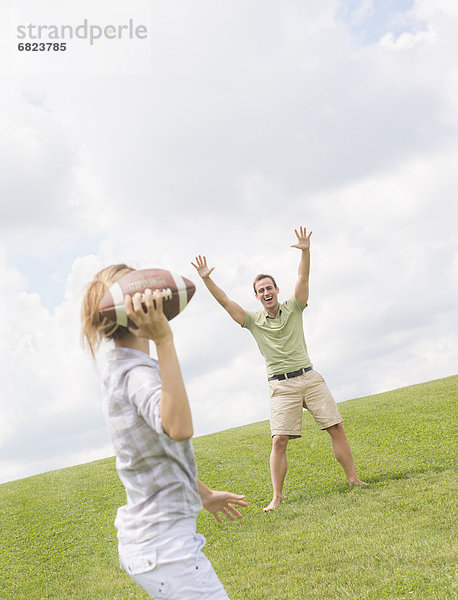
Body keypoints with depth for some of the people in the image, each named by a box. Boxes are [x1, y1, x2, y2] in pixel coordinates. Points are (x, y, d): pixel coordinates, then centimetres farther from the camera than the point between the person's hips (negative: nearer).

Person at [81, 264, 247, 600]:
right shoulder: (137, 371, -22)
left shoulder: (119, 371, 10)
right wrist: (163, 341, -47)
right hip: (164, 545, -10)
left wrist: (204, 494, 27)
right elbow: (178, 429, -44)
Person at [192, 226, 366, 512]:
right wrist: (206, 279, -12)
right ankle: (277, 497, -1)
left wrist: (305, 251, -20)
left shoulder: (293, 308, 8)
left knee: (336, 427, -1)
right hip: (282, 385, -1)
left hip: (310, 377, 1)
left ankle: (354, 479, 13)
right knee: (279, 440, -9)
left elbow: (303, 278, -5)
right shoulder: (253, 321, 7)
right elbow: (226, 302, -1)